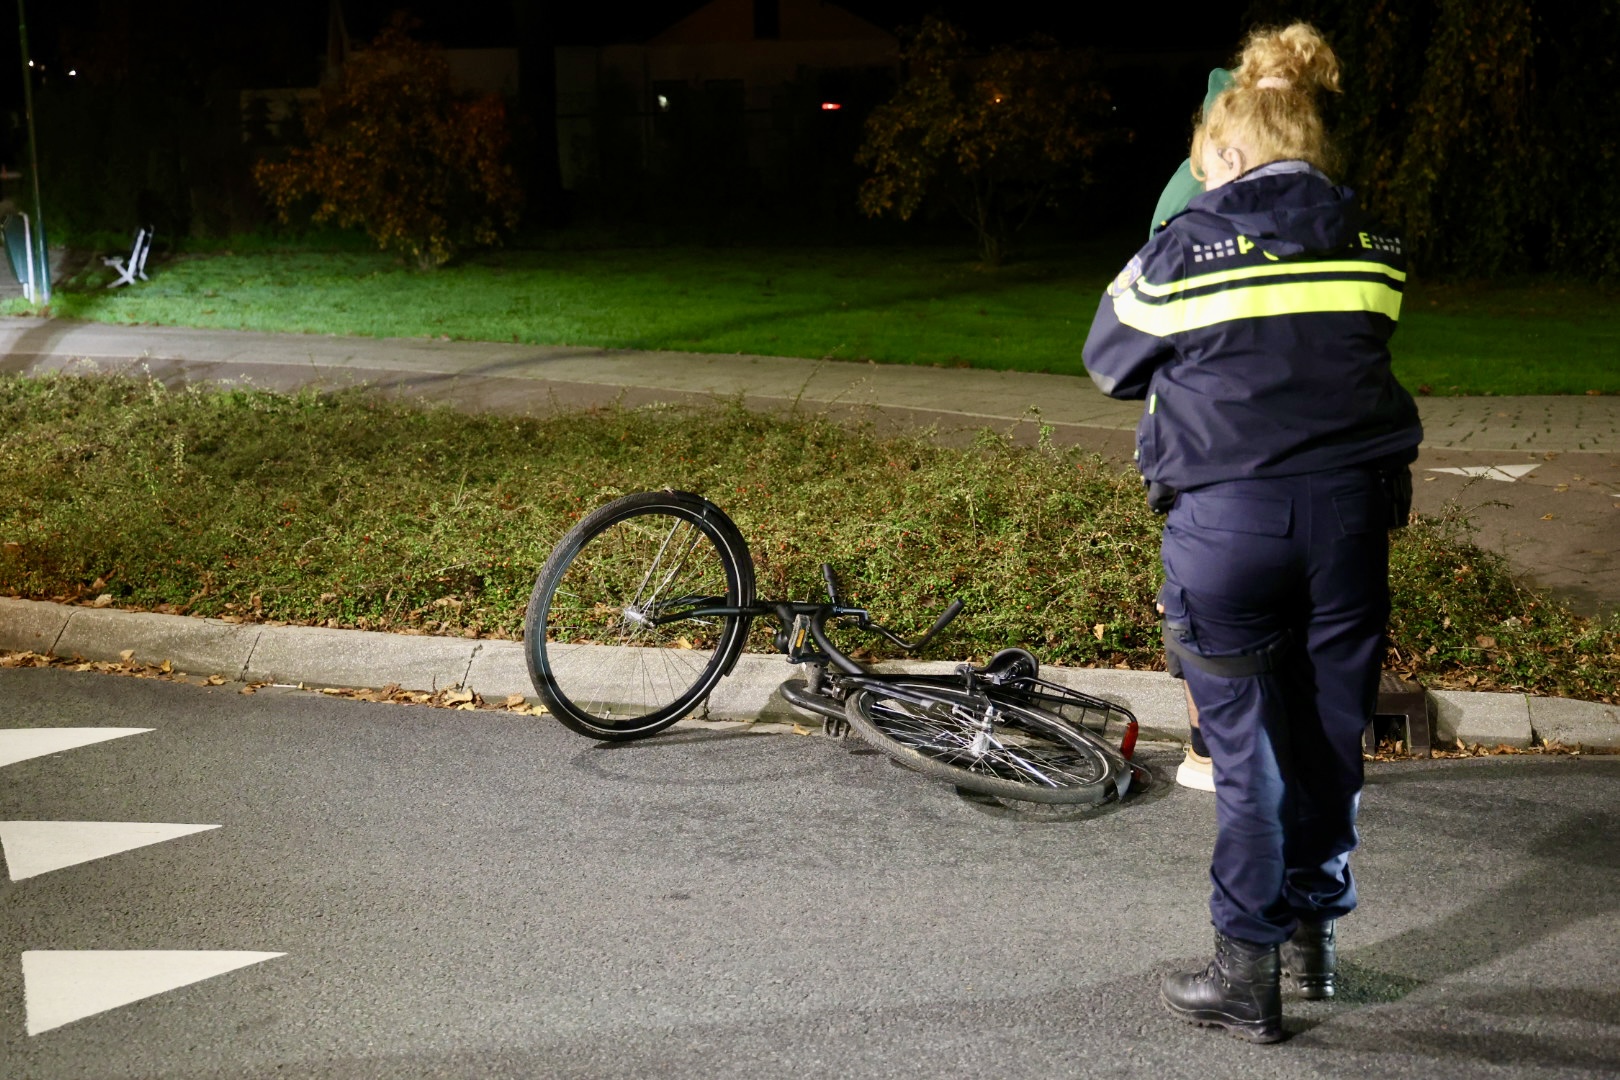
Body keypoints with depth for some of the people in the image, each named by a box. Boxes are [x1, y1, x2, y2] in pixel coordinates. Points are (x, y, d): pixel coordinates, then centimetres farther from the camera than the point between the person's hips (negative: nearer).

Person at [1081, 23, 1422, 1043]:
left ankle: (1248, 973, 10)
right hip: (1351, 512, 4)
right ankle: (1315, 936, 30)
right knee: (1332, 734, 15)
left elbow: (1111, 359, 7)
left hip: (1228, 524, -3)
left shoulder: (1184, 246, -4)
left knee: (1250, 748, 4)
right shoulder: (1372, 244, 6)